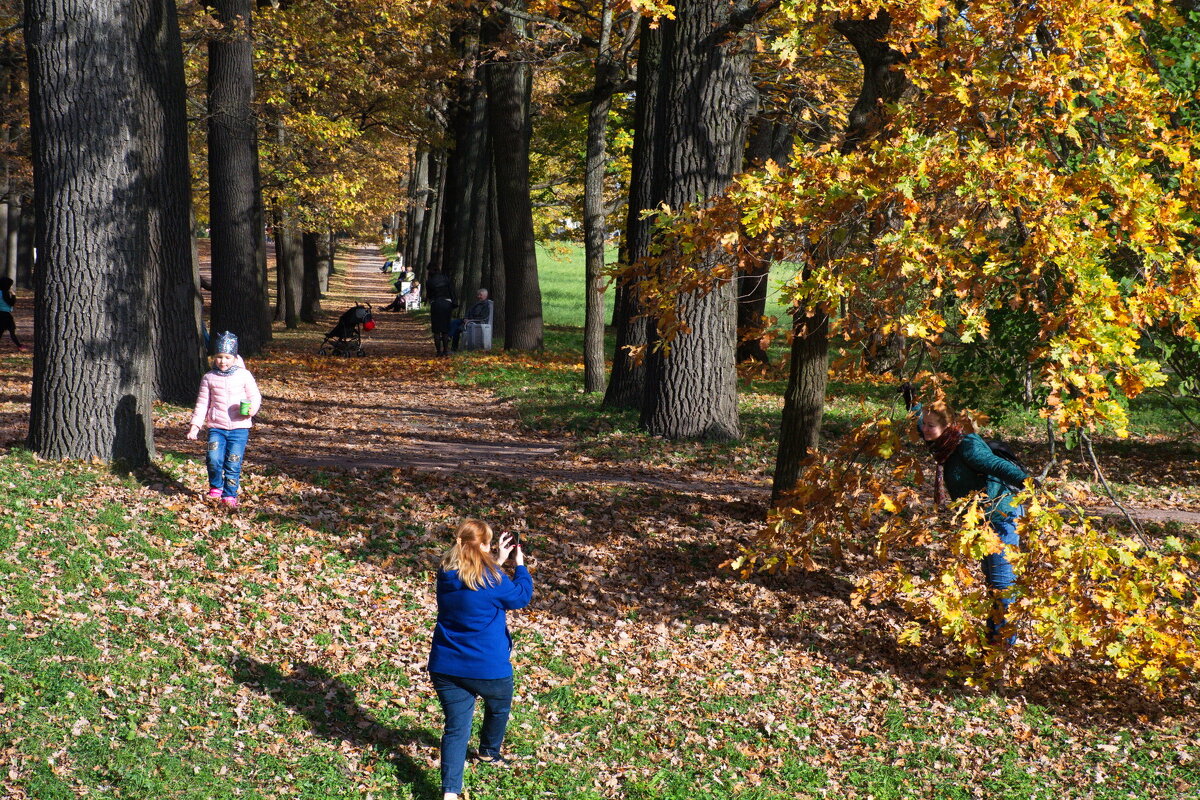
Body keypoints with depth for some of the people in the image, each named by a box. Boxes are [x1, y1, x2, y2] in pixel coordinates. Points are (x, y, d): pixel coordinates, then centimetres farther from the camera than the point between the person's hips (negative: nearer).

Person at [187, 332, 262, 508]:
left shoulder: (244, 376, 1)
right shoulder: (209, 378, 7)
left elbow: (255, 396, 5)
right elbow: (202, 403, 11)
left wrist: (252, 408, -18)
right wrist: (195, 424, 5)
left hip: (239, 427, -1)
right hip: (216, 427, 1)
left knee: (233, 463, -1)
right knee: (214, 458, -16)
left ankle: (229, 495, 15)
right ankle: (216, 487, 9)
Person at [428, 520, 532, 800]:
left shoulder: (446, 574, 0)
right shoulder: (490, 577, -18)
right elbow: (521, 597, -2)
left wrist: (499, 561, 17)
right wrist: (520, 564, 9)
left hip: (445, 668, 4)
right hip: (487, 668, -4)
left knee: (456, 728, 4)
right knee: (498, 707, 28)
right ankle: (490, 753, 52)